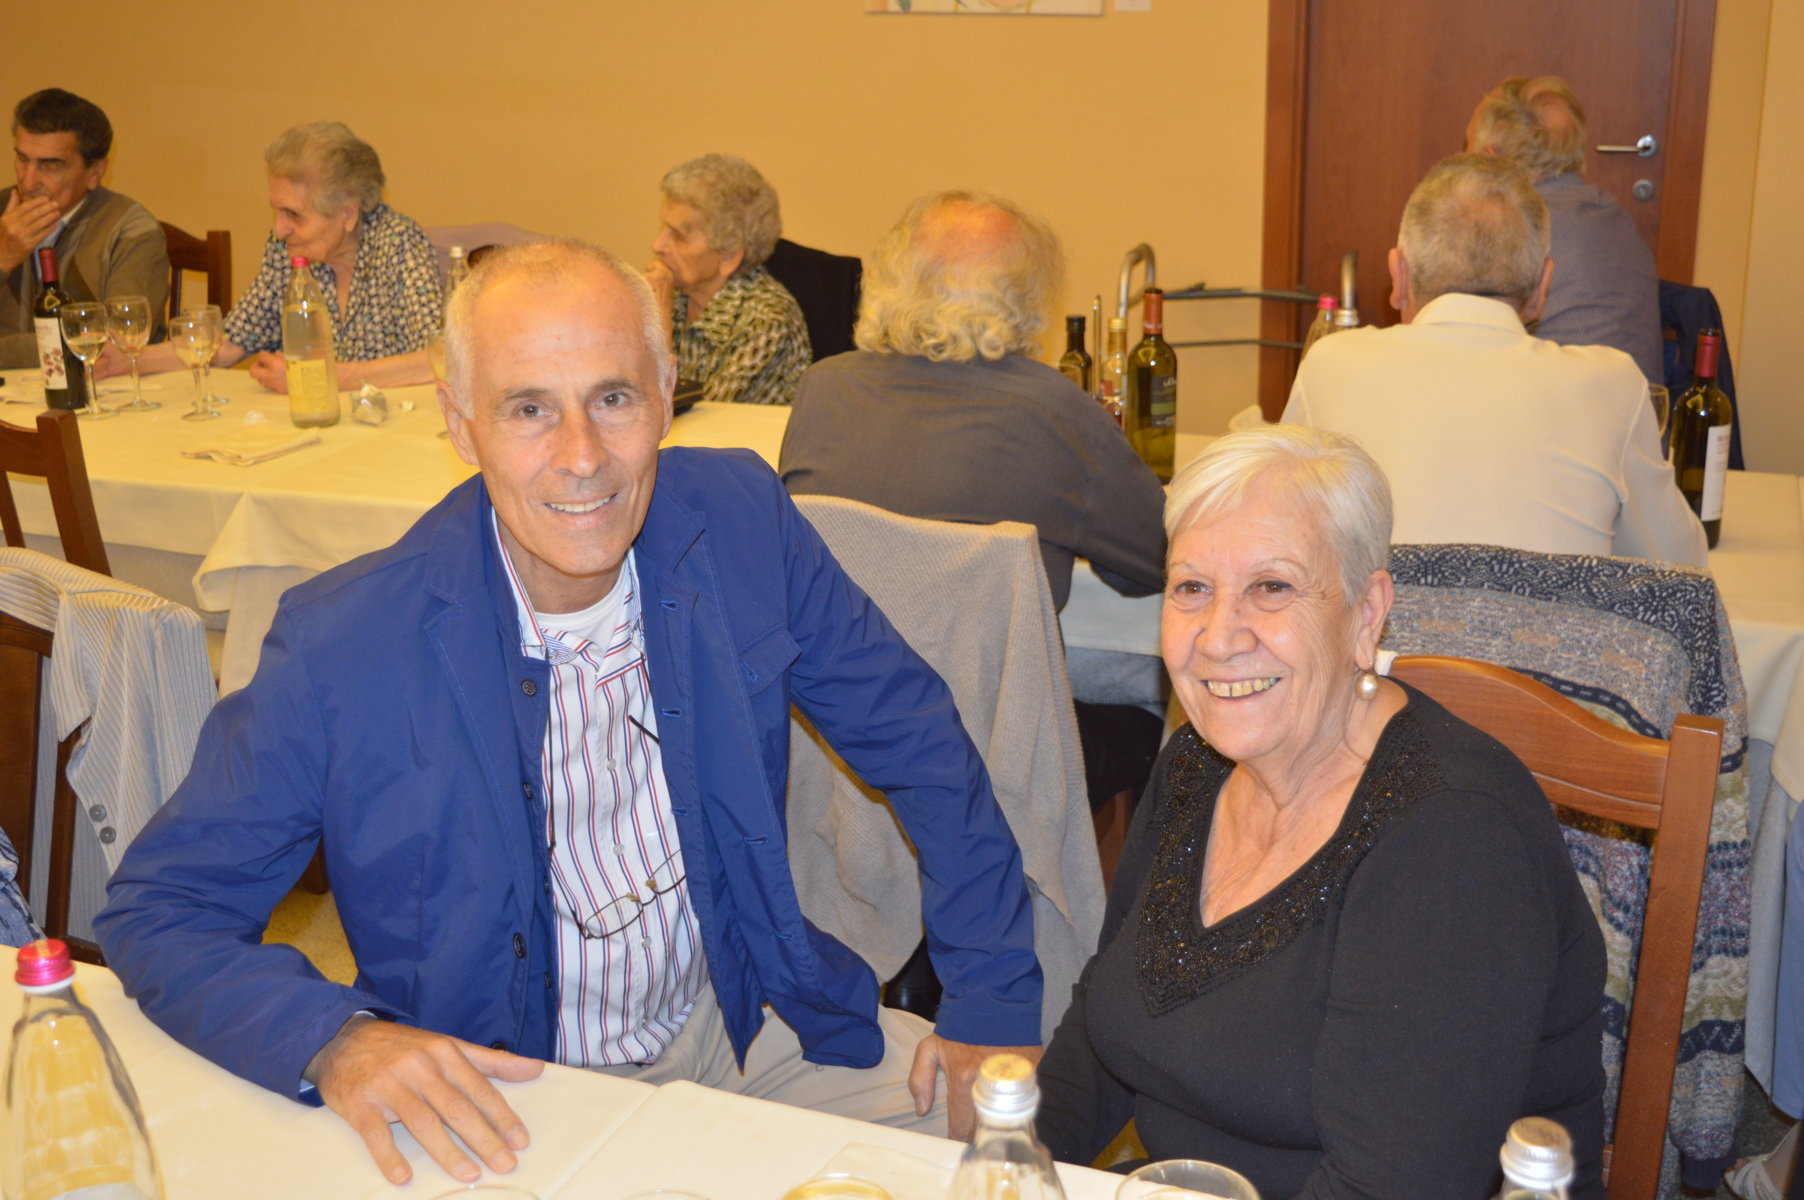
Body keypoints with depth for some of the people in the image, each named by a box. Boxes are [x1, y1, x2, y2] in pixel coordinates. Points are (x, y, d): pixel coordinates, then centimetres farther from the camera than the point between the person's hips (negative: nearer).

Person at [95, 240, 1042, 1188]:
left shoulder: (742, 523, -10)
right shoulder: (341, 645, -20)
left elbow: (919, 743, -1)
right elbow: (156, 912, -12)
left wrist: (995, 1008, -5)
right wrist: (334, 1042, -31)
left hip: (736, 1030, 2)